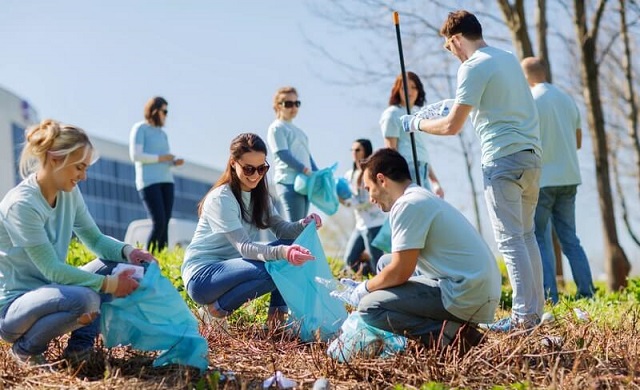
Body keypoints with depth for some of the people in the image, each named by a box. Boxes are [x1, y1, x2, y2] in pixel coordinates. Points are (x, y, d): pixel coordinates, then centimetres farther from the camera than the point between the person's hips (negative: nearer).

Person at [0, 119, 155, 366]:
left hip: (46, 291, 8)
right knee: (85, 299, -34)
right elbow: (51, 269, -25)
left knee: (115, 263, -4)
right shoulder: (21, 204, -24)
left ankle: (81, 343, 0)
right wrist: (109, 284, -25)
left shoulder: (69, 193, 1)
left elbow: (95, 239, 8)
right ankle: (26, 349, -7)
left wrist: (127, 251, -12)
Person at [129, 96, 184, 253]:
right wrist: (160, 158, -12)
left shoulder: (162, 133, 20)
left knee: (165, 224, -2)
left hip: (166, 181, 8)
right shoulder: (140, 128, -3)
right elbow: (135, 155, -14)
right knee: (158, 223, -17)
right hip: (148, 181, -7)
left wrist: (174, 162, 3)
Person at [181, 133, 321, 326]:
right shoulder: (221, 199, -20)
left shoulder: (259, 194, 7)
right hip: (202, 275, -8)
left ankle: (277, 311, -6)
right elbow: (244, 247, -28)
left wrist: (303, 225, -23)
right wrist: (281, 252, -45)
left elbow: (281, 228, -1)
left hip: (231, 268, 8)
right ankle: (219, 307, -12)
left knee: (292, 244, -9)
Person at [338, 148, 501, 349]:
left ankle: (448, 335, -13)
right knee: (385, 263, 22)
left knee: (370, 307, -12)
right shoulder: (424, 198, 19)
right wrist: (368, 286, 27)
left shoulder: (408, 205, -12)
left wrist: (365, 287, 4)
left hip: (465, 298, -10)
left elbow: (400, 273, -14)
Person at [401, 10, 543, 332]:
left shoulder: (472, 67, -9)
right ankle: (535, 308, 18)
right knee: (525, 234, 15)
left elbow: (451, 126, -11)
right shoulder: (509, 58, 16)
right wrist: (457, 106, 39)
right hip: (531, 154, 8)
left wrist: (416, 123, 5)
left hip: (502, 158, -8)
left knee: (510, 240, -6)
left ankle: (524, 317, -7)